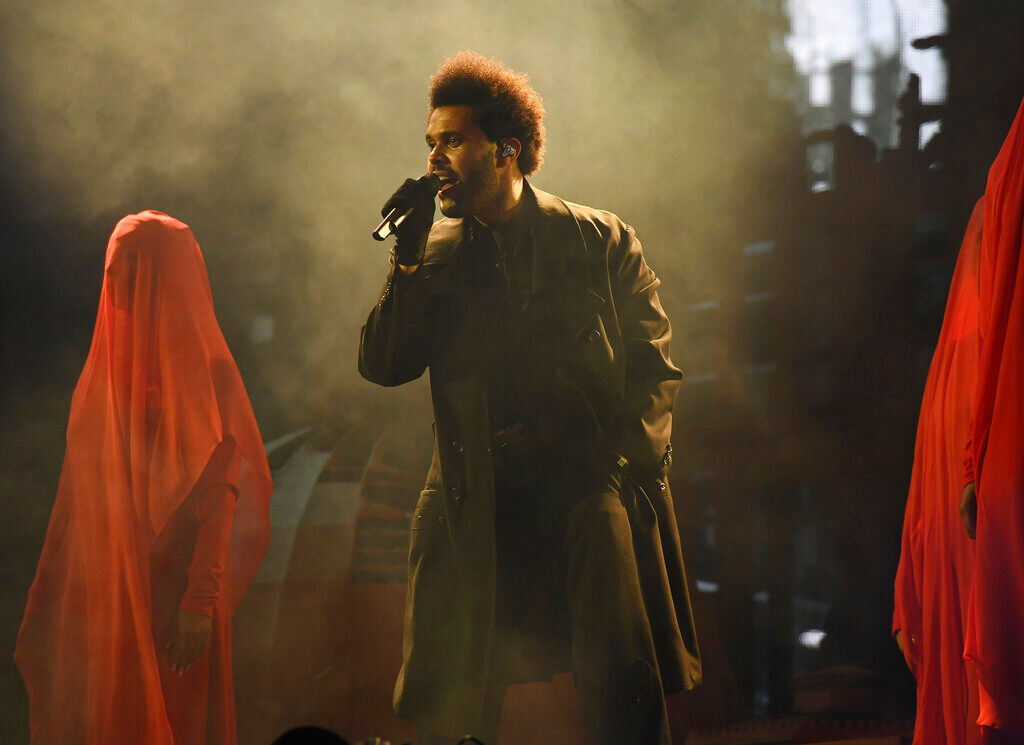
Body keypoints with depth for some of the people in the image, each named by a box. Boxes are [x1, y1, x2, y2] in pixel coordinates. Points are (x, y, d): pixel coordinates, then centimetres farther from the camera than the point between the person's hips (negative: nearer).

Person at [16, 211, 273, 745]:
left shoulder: (202, 367, -9)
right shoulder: (109, 368, 10)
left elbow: (218, 495, -13)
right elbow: (81, 492, 14)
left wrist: (201, 601, -19)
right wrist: (52, 602, 12)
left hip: (172, 589, -6)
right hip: (107, 595, 6)